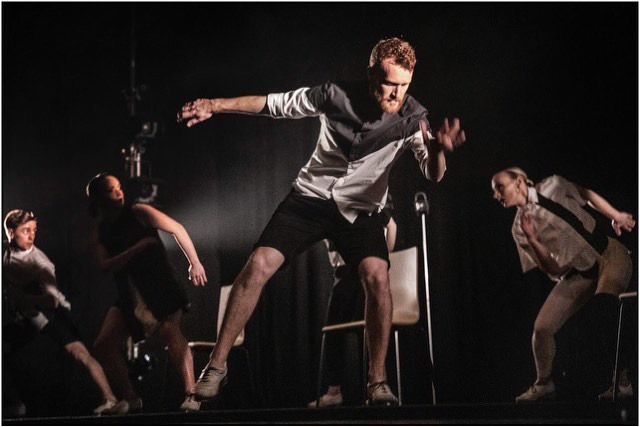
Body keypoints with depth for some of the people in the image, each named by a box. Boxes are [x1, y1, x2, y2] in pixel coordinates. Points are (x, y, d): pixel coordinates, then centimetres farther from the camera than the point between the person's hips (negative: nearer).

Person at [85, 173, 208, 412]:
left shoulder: (138, 213, -4)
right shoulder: (98, 233, 7)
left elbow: (177, 229, -3)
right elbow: (105, 266, -9)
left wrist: (194, 263, -6)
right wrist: (137, 248, -18)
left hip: (160, 287, -5)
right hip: (130, 295, 5)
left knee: (169, 331, -27)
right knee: (105, 343, -6)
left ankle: (191, 395, -31)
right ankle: (130, 399, 4)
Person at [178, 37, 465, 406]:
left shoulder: (410, 117, -14)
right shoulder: (337, 96, -14)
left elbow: (433, 174, -25)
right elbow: (275, 103, -4)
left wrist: (438, 150, -49)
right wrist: (216, 106, -11)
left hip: (361, 209, 0)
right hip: (311, 196, 1)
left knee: (378, 276, -27)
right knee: (258, 266, -15)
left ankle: (378, 382, -14)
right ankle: (217, 367, -4)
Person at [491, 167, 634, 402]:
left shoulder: (552, 187, -7)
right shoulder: (519, 228, -1)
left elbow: (587, 193, 10)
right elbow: (553, 269, -4)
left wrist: (616, 216, -1)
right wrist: (533, 240, -19)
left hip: (610, 253, -3)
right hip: (578, 274, 3)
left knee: (604, 304, -32)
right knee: (542, 327, -9)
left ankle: (623, 381, -20)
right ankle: (544, 384, 18)